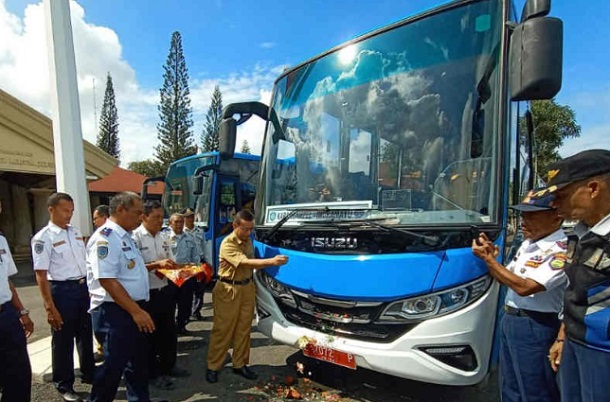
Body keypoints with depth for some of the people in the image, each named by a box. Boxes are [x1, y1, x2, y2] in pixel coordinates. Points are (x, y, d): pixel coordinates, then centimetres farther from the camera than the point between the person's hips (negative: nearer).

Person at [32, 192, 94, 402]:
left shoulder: (76, 232, 6)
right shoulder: (43, 238, -12)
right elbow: (41, 275, -14)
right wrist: (50, 307, -17)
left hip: (84, 288, 6)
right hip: (62, 290, -6)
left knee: (85, 334, 19)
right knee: (63, 340, 9)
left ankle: (89, 374, 38)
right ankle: (64, 385, 28)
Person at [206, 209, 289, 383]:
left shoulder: (248, 241, 8)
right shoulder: (227, 244, -18)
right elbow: (246, 262, -28)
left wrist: (272, 263, -5)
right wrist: (271, 261, -35)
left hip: (247, 288, 7)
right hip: (228, 290, -7)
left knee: (244, 329, 12)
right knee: (222, 330, 2)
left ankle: (240, 364, 25)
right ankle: (213, 366, 17)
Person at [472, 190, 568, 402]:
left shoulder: (560, 251, -20)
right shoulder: (528, 243, 8)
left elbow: (524, 287, -26)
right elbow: (507, 278, 14)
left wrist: (488, 259, -21)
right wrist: (492, 258, -4)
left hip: (534, 327, -9)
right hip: (509, 319, 9)